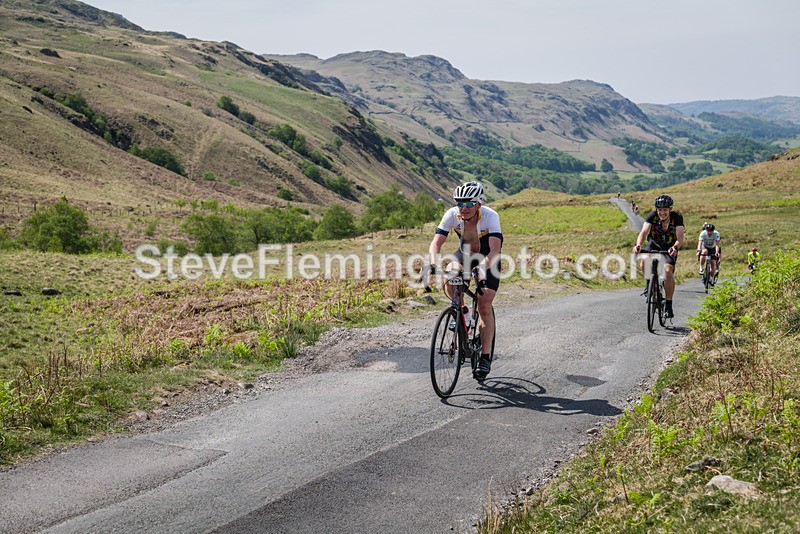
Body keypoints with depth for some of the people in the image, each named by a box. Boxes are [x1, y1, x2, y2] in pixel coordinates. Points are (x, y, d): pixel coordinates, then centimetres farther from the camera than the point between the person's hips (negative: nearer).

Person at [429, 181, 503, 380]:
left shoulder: (490, 216, -31)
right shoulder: (452, 215, -23)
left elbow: (495, 250, -40)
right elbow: (435, 244, -28)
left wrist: (483, 267, -58)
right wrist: (434, 264, -48)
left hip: (488, 260, -3)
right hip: (465, 253, 3)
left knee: (484, 308, -13)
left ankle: (485, 357, -3)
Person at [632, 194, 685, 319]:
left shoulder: (677, 218, -24)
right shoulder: (652, 216, -21)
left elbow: (680, 238, -32)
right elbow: (643, 232, -32)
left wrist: (675, 248, -54)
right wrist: (638, 245, -52)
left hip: (670, 248, -1)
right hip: (654, 244, 1)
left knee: (668, 271, -24)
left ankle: (669, 305, -11)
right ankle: (650, 283, 3)